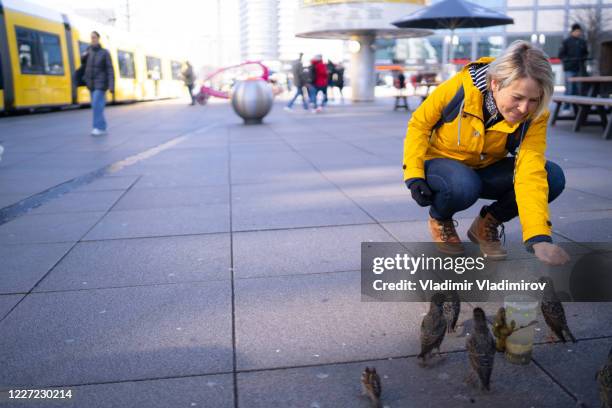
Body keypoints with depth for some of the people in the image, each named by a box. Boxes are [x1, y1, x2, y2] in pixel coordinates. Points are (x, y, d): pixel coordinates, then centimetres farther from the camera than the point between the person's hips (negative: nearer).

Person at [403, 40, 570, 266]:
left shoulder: (535, 116, -22)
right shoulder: (460, 86, -27)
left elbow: (530, 172, -31)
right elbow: (419, 124, -11)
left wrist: (539, 238, -43)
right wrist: (414, 175, -21)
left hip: (487, 170, 3)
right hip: (441, 162, -3)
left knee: (553, 176, -21)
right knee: (463, 186, -39)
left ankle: (487, 224, 3)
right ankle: (439, 219, -1)